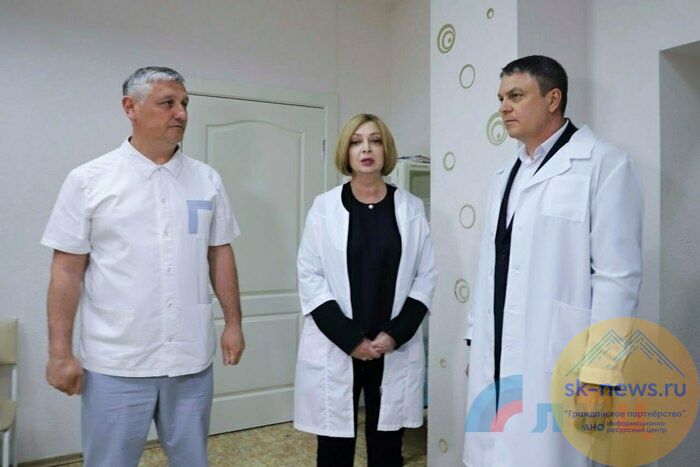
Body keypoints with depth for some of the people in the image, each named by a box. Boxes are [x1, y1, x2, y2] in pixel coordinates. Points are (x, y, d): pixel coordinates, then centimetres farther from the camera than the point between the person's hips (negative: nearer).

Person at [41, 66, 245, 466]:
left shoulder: (207, 179, 3)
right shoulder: (89, 180, -5)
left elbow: (220, 254, 7)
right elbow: (67, 271, -4)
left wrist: (234, 323, 5)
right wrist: (60, 352, -6)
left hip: (192, 357, 3)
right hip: (116, 362, -2)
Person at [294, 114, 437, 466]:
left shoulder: (411, 208, 4)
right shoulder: (324, 207, 0)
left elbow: (426, 276, 2)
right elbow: (310, 276, -4)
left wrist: (396, 334, -9)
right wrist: (349, 338, -12)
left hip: (394, 350, 1)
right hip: (335, 349, -1)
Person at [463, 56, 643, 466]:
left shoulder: (604, 165, -8)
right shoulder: (508, 173, 15)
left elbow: (618, 275, -13)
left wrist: (601, 369, -14)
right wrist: (478, 339, 14)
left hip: (555, 361, -6)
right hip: (496, 357, 7)